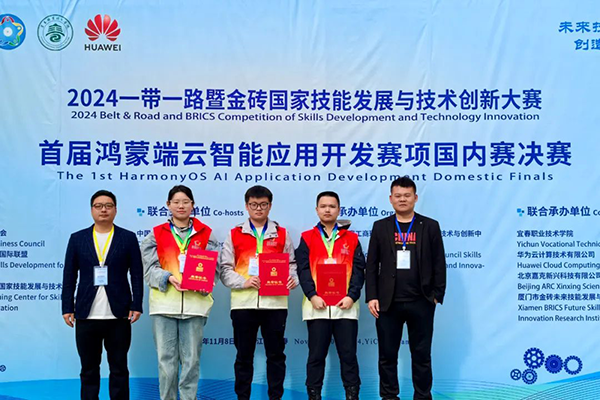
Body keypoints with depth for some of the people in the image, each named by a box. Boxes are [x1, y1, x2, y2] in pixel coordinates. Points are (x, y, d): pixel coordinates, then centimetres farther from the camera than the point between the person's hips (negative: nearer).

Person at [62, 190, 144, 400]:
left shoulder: (128, 238, 5)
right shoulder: (77, 238, 8)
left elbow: (137, 274, 2)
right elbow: (69, 277, 7)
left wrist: (136, 306, -6)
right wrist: (67, 308, 0)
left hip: (119, 316, -1)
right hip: (86, 316, 1)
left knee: (119, 369, 5)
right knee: (89, 370, 7)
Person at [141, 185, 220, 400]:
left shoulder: (206, 234, 10)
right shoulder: (156, 234, 10)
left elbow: (214, 267, 5)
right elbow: (150, 268, 2)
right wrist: (169, 278, -16)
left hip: (195, 301, 0)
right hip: (164, 302, 0)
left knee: (191, 359, 2)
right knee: (166, 358, 1)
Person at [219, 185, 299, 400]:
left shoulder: (282, 234, 11)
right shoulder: (234, 235, 8)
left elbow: (291, 264, 13)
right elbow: (225, 269, 3)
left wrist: (293, 279, -9)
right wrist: (243, 282, -14)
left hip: (275, 301, 0)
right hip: (243, 302, 0)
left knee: (275, 353, 5)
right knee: (244, 354, 7)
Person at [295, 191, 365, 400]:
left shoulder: (351, 238, 10)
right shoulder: (307, 238, 9)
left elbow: (358, 270, 4)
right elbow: (303, 270, 0)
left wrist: (352, 296, -10)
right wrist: (312, 295, -13)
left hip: (345, 305, 0)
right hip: (316, 305, 0)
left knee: (348, 354, 3)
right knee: (316, 355, 5)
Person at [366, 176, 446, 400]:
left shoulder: (430, 226, 5)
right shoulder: (380, 227, 7)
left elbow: (439, 265, 3)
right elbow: (371, 265, 5)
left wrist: (437, 296, -3)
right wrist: (371, 297, -3)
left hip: (421, 303, -1)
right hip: (388, 303, 1)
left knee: (421, 355, 7)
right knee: (387, 355, 7)